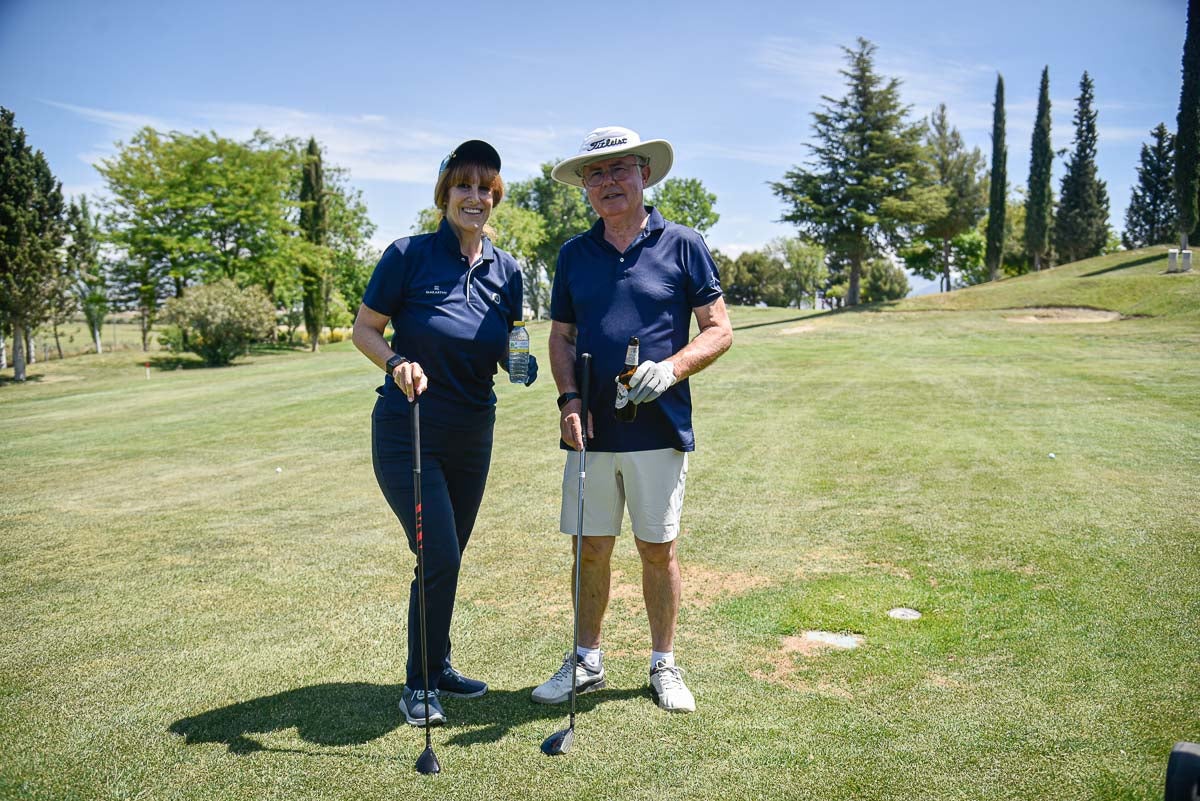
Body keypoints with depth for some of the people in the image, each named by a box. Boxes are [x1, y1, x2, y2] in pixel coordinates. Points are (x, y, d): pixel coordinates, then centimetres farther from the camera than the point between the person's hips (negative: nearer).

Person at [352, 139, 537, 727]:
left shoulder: (506, 270, 4)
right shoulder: (408, 255, -10)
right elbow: (364, 329, -5)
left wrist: (519, 363, -11)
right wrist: (398, 362, -23)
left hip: (473, 435, 5)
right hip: (408, 431, -5)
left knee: (448, 558, 16)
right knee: (439, 556, -9)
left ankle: (438, 668, 35)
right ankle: (419, 685, 12)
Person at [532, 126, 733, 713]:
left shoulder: (683, 246, 0)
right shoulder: (574, 254, 10)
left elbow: (719, 330, 0)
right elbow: (561, 335, 13)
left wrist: (672, 367, -18)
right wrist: (569, 399, -3)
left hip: (658, 428, -3)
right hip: (591, 430, 3)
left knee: (658, 549, 7)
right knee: (591, 549, 9)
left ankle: (663, 665, 24)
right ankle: (587, 661, 26)